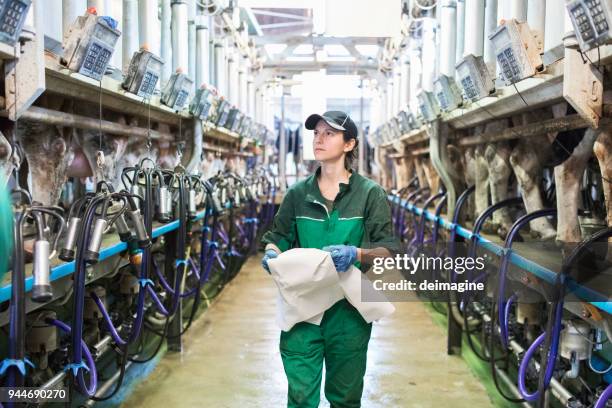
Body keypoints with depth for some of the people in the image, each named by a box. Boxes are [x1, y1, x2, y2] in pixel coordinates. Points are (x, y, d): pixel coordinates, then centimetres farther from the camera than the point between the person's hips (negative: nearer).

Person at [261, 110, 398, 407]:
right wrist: (272, 253, -10)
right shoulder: (297, 193, 5)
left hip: (348, 307, -1)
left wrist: (357, 254, -25)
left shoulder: (370, 193, -3)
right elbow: (278, 237, 13)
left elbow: (387, 249, -5)